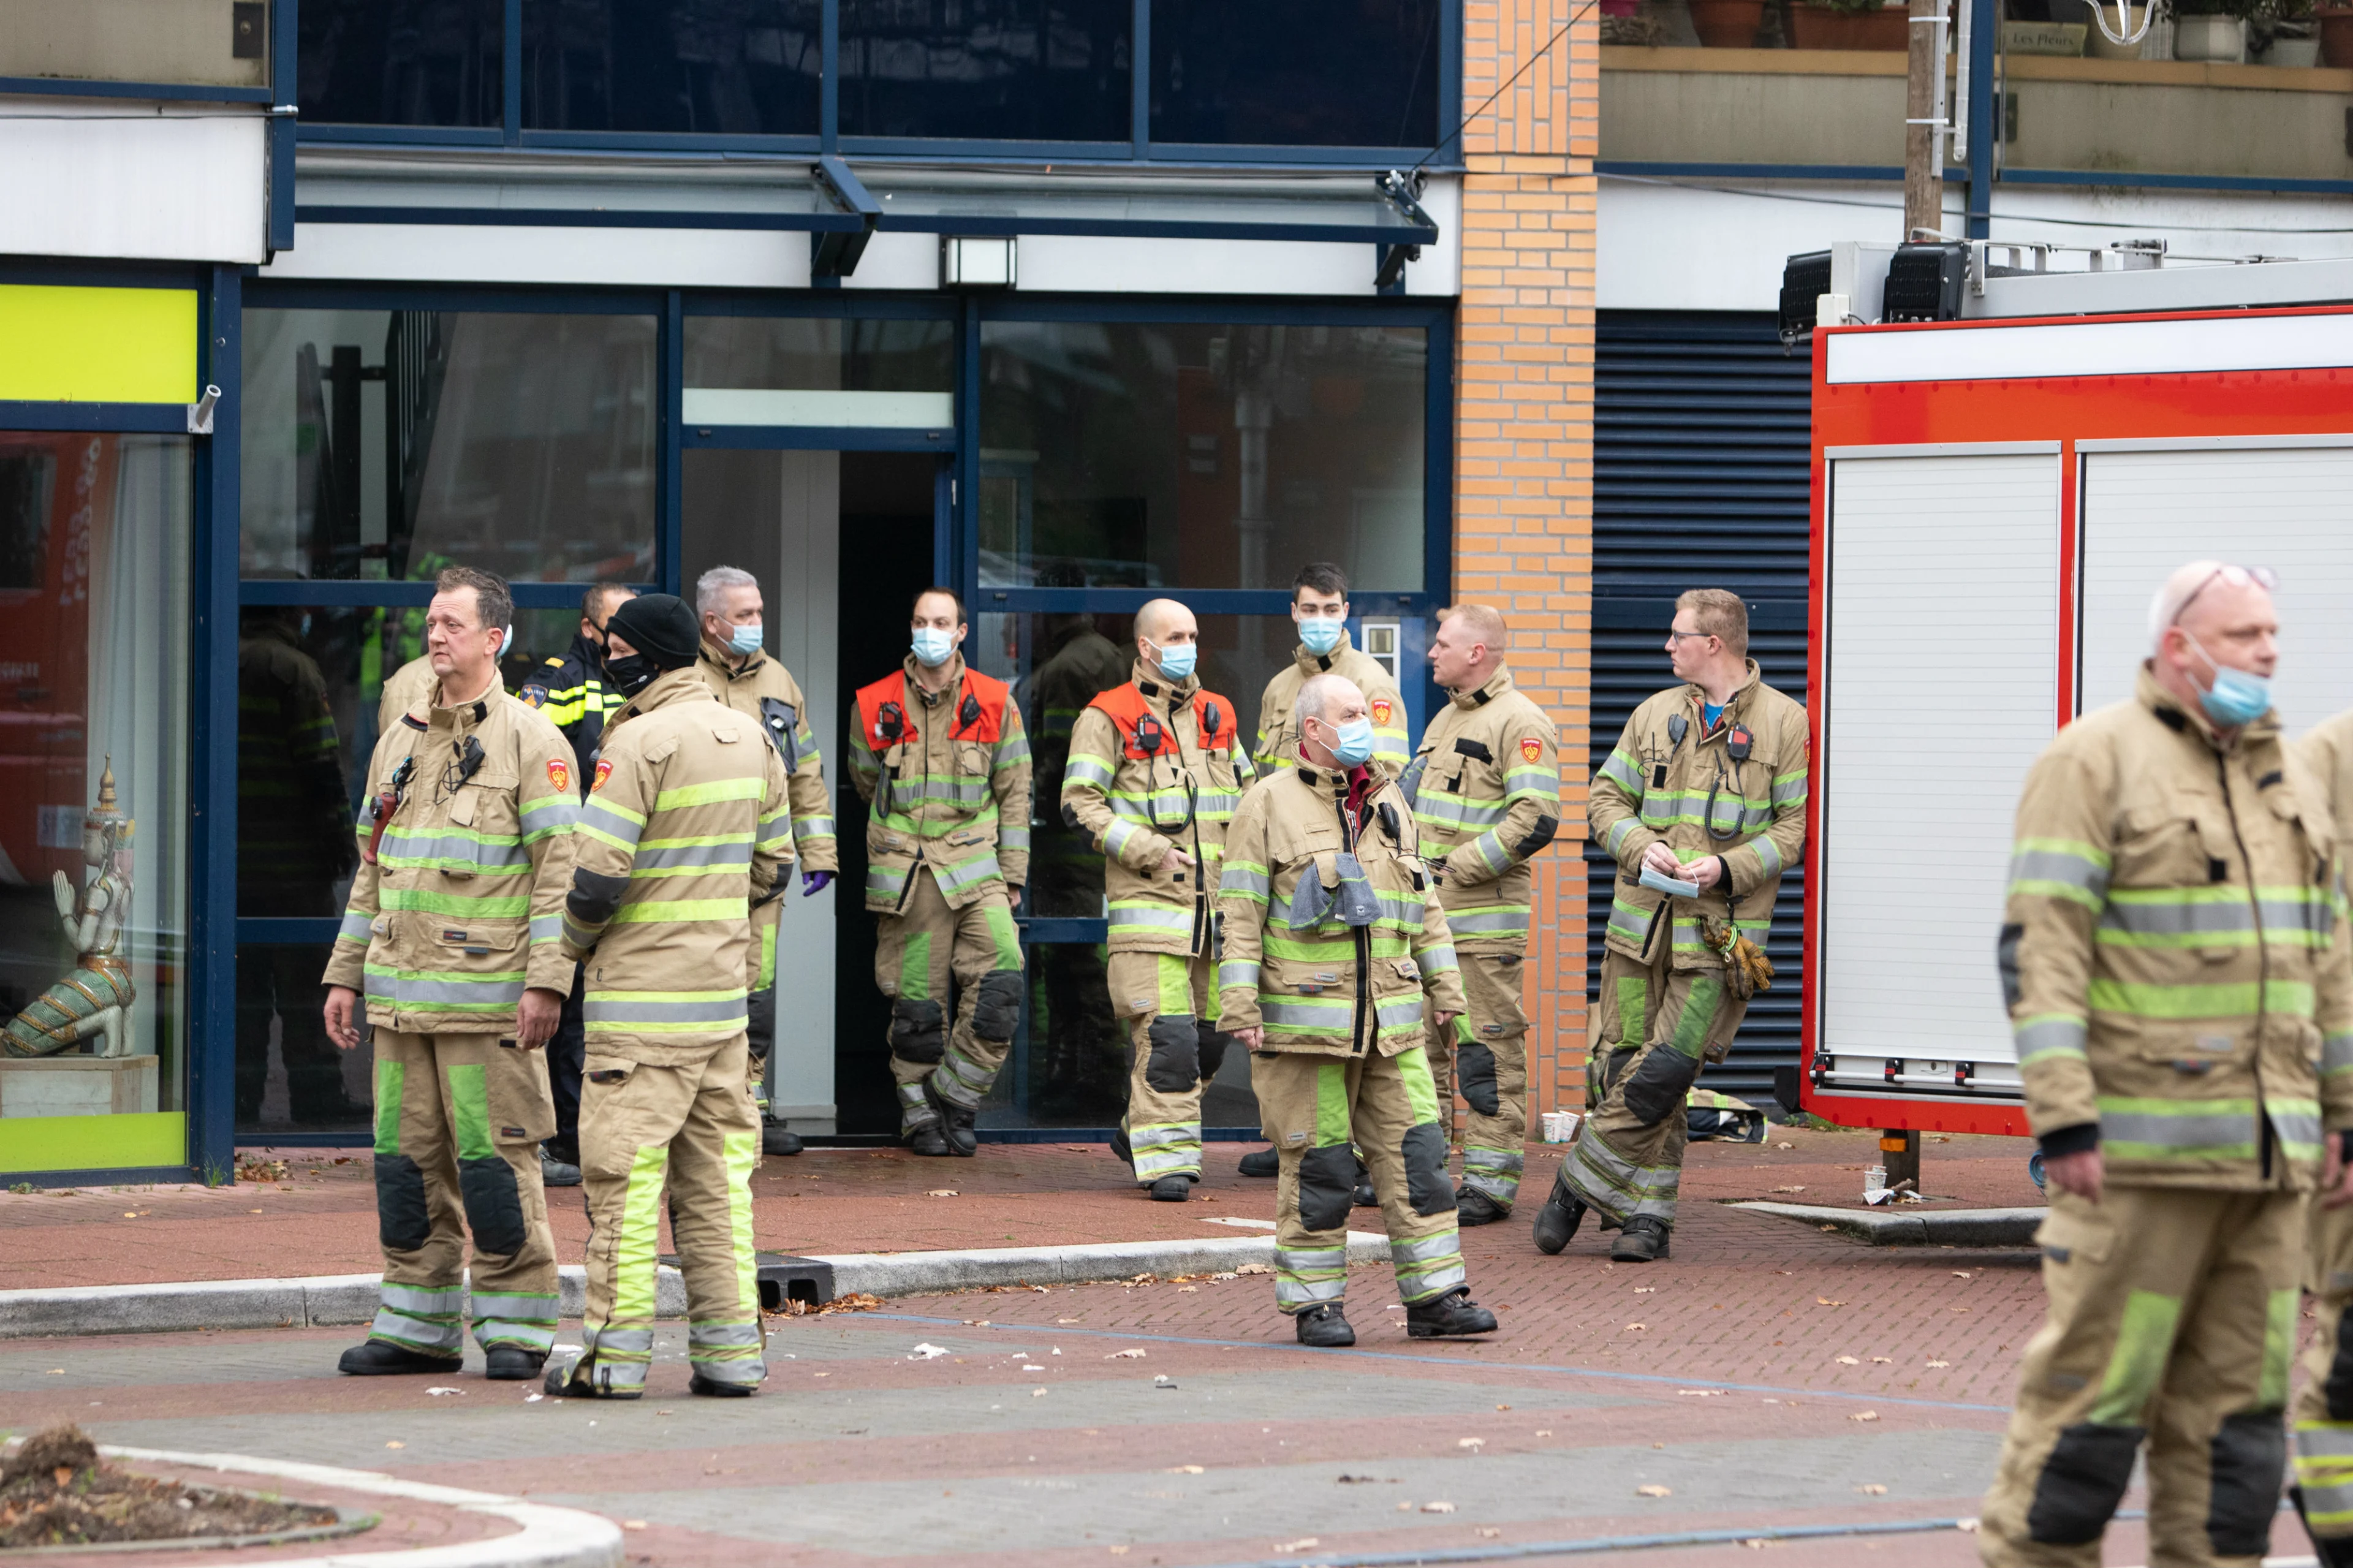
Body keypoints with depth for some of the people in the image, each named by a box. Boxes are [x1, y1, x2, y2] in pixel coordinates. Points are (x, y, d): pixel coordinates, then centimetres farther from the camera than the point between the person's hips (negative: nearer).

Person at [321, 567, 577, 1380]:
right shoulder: (400, 741, 16)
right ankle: (418, 1327, 13)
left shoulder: (529, 741, -4)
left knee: (496, 1159, -5)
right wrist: (345, 975, 15)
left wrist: (546, 984, -17)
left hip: (487, 992, -6)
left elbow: (559, 869, -9)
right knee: (410, 1158, 7)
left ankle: (516, 1327, 1)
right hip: (402, 992, 6)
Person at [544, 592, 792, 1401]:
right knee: (717, 1171, 10)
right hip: (725, 982, 7)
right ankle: (730, 1348, 8)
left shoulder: (642, 741, -15)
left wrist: (577, 938, 1)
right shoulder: (747, 736, 10)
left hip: (642, 988, -7)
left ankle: (616, 1351, -2)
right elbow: (771, 864, 18)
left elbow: (596, 876, -17)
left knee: (624, 1170, -3)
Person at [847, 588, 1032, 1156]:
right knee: (917, 1003, 1)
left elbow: (1014, 793, 8)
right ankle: (919, 1115, 16)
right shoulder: (875, 706, 4)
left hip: (975, 871, 0)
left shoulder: (995, 704, 4)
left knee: (1001, 979, -16)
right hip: (906, 875, 0)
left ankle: (954, 1098, 0)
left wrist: (1012, 875, 6)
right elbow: (867, 783, 19)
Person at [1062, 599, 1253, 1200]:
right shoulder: (1110, 718, -3)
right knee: (1164, 1034, -13)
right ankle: (1164, 1156, -9)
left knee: (1210, 1034, 9)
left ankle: (1142, 1134, 26)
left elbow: (1246, 791, 27)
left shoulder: (1216, 715, 16)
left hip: (1216, 898, 6)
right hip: (1149, 899, -6)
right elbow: (1080, 804, -7)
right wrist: (1150, 853, -14)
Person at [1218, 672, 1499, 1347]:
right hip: (1305, 1024, -5)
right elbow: (1241, 913, -5)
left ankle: (1435, 1297, 5)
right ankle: (1314, 1303, 8)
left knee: (1415, 1153, 1)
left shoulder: (1389, 803, 15)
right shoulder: (1269, 806, -2)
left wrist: (1444, 988, 16)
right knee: (1318, 1165, -1)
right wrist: (1241, 1008, -11)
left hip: (1390, 1024, 5)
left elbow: (1423, 904, 21)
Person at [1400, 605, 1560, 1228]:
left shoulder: (1519, 723, -10)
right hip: (1425, 915, 9)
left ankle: (1492, 1181, -4)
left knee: (1487, 1048, -6)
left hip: (1483, 919, -9)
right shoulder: (1446, 719, 19)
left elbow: (1535, 820, -20)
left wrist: (1458, 867, -19)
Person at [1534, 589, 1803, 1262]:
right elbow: (1607, 798, 15)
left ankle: (1583, 1182, 3)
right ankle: (1648, 1211, 12)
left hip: (1721, 931, -4)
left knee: (1661, 1075, -11)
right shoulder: (1655, 714, 14)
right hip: (1642, 921, 4)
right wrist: (1641, 846, -6)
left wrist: (1728, 869, -14)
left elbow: (1794, 825, 1)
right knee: (1619, 1063, 0)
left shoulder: (1783, 722, 2)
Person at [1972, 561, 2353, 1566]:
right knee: (2097, 1378, -6)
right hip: (2142, 1146, -7)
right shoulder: (2095, 762, -5)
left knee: (2239, 1391, 7)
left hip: (2265, 1149, 7)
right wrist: (2063, 1122, -19)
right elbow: (2041, 949, -12)